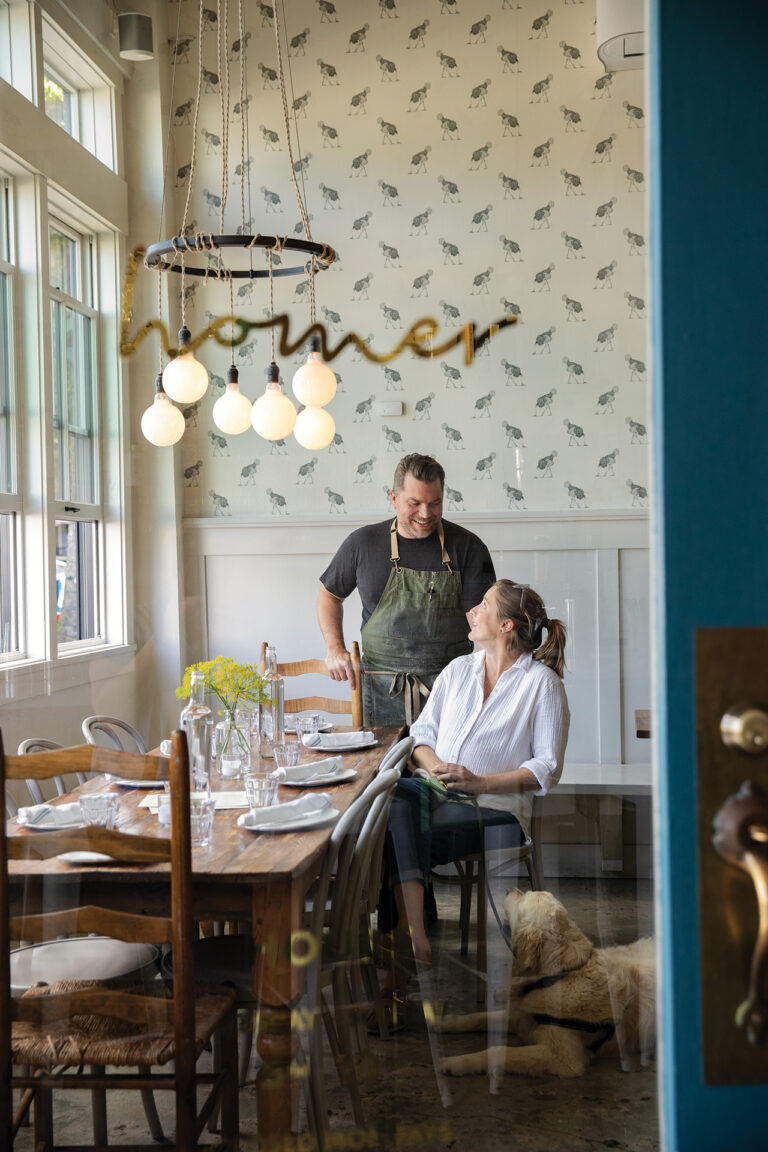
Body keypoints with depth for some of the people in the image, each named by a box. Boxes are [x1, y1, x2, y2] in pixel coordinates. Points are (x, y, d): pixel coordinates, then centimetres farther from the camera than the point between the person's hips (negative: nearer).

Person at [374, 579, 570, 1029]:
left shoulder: (541, 682, 3)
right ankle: (415, 939, -39)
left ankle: (403, 956, -26)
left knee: (398, 840, -31)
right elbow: (422, 733, 19)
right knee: (397, 798, -32)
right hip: (436, 789, 5)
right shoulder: (458, 670, 21)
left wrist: (479, 782, -13)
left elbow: (547, 768, -2)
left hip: (495, 806, -5)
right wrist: (435, 766, -4)